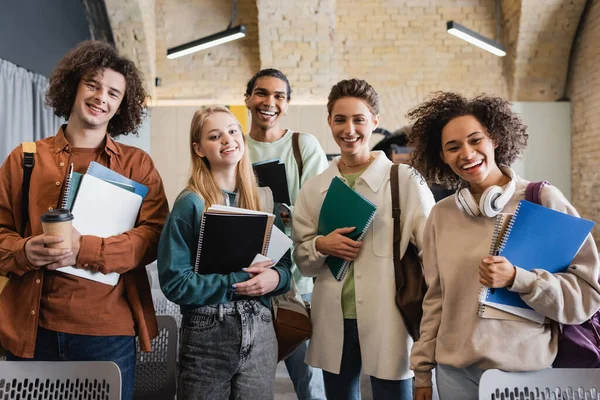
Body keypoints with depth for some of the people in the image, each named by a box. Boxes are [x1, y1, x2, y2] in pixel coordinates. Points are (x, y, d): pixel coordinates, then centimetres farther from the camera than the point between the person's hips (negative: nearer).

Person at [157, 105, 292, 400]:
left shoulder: (262, 199, 6)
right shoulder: (190, 204, -8)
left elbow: (284, 263, 10)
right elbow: (174, 281, -12)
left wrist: (275, 278, -11)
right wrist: (237, 282, -17)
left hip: (260, 333, 4)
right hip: (206, 335, -4)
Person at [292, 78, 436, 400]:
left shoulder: (406, 180, -6)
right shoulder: (313, 188, 6)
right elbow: (300, 259, 10)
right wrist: (321, 246, -11)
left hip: (387, 322, -3)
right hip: (333, 323, 4)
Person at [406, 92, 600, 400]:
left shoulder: (544, 200, -9)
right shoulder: (441, 215, 0)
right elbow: (435, 299, 6)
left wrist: (517, 278, -23)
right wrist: (422, 369, 8)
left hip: (527, 369, -2)